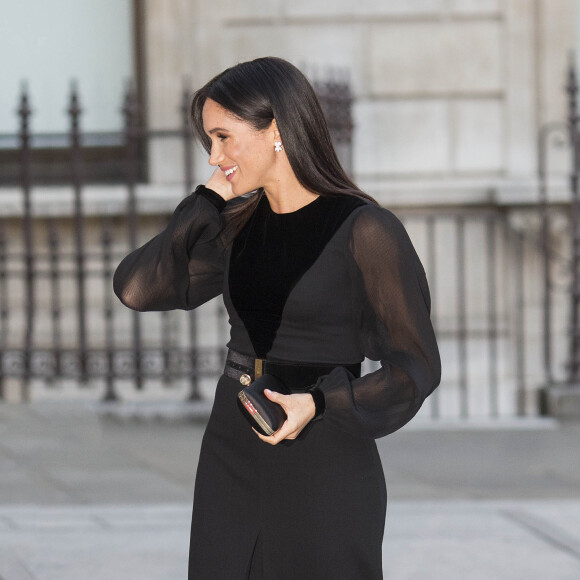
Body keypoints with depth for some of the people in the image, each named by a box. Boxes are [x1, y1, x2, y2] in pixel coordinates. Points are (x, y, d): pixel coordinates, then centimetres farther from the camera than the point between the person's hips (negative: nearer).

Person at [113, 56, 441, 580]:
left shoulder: (366, 230, -11)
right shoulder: (238, 226, 8)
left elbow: (415, 368, -10)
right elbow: (137, 288, -1)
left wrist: (317, 406, -24)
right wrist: (211, 197, 1)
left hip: (324, 476, -6)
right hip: (232, 464, 6)